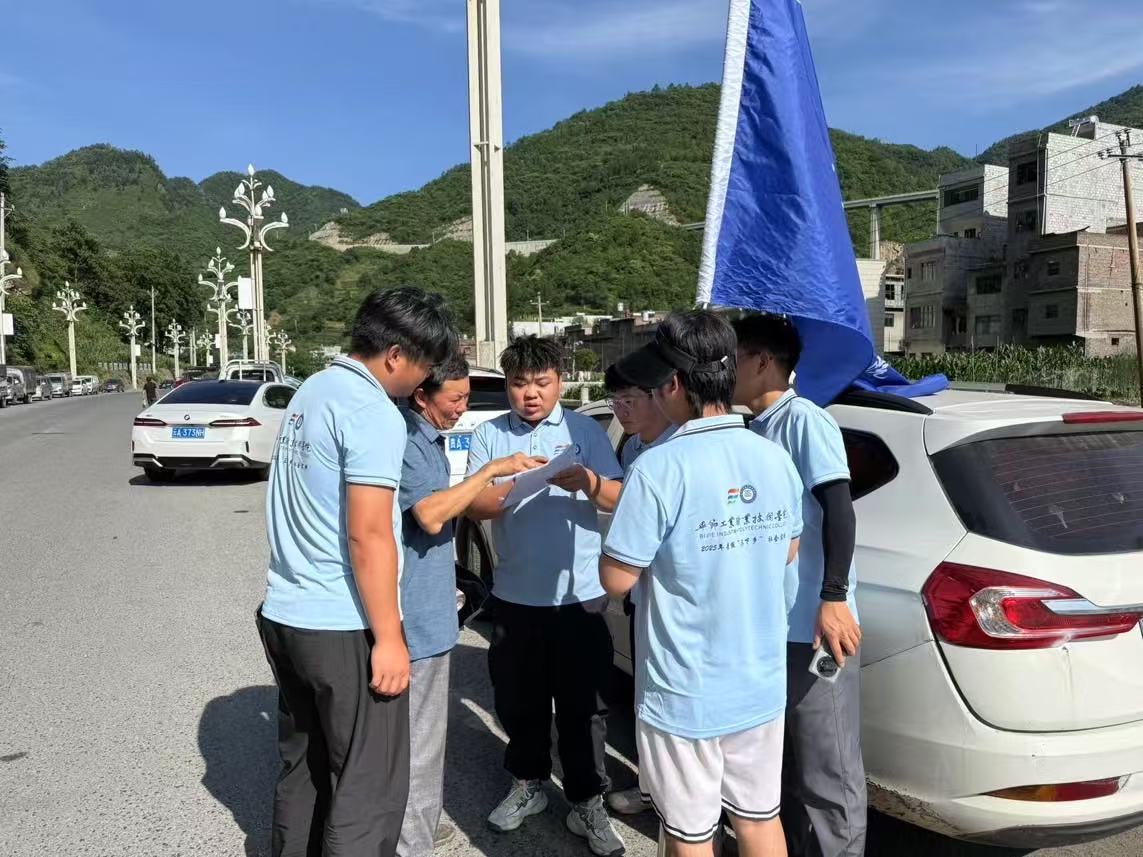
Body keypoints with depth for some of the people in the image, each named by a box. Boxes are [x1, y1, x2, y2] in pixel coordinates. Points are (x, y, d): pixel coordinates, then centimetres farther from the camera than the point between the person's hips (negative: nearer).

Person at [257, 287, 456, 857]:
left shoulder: (312, 390, 11)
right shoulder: (374, 413, -18)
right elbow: (368, 535, -21)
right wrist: (388, 637, -15)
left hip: (284, 615, 9)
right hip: (342, 628, -9)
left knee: (301, 770, 21)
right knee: (370, 788, 5)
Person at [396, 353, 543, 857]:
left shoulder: (429, 436, 13)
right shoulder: (404, 439, -20)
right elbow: (430, 514, -28)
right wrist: (492, 470, -23)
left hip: (429, 607, 10)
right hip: (413, 611, -10)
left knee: (425, 726, 22)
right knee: (412, 733, 3)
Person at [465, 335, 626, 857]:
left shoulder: (586, 431, -1)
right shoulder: (489, 435, 3)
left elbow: (618, 501, -7)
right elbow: (472, 507, -6)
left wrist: (587, 483, -28)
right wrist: (511, 484, -25)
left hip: (579, 596, -2)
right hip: (514, 596, 2)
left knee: (581, 705, 6)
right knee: (518, 700, 16)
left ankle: (587, 804, 21)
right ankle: (527, 784, 36)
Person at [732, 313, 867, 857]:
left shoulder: (803, 419, -11)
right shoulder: (754, 429, 12)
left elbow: (838, 508, -19)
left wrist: (834, 598, -25)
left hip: (813, 627, -8)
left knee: (827, 771, 4)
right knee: (782, 759, 21)